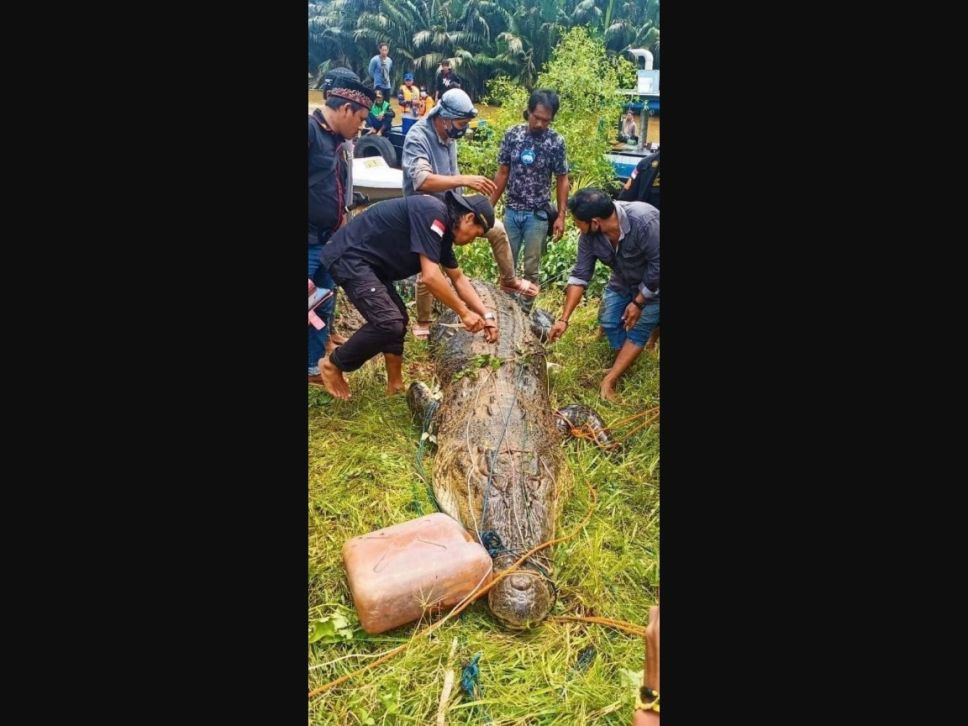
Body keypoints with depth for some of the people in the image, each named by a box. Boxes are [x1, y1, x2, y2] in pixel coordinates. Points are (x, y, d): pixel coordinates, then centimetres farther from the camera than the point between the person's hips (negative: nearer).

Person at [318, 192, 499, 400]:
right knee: (388, 322, -17)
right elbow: (430, 277, -27)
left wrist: (486, 315, 11)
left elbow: (458, 279, 18)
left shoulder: (443, 228, 10)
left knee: (397, 319, 14)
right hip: (349, 257, -11)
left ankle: (396, 388, 20)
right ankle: (333, 365, 3)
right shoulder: (432, 213, -21)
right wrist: (464, 313, -16)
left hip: (367, 260, 11)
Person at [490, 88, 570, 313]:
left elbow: (562, 180, -1)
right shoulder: (512, 134, -2)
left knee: (531, 268, 6)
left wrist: (561, 216, -6)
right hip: (511, 211, 2)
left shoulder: (556, 141, -7)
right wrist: (490, 206, 4)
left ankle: (525, 312, 19)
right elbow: (502, 173, 5)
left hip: (538, 215, -2)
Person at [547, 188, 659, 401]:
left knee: (639, 328, -8)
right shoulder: (589, 235, -22)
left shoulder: (644, 221, -40)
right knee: (608, 320, 0)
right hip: (622, 281, 5)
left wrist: (638, 303, -21)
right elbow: (580, 275, -17)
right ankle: (623, 367, 22)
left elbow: (657, 266, -30)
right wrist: (564, 319, -19)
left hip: (653, 283, -5)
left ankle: (609, 381, -5)